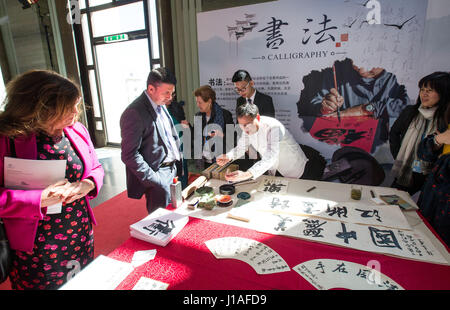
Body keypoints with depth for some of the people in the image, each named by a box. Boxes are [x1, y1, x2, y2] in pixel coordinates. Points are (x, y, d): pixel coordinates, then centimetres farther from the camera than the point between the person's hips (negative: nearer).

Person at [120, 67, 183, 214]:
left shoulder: (161, 105, 10)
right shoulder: (134, 113, -18)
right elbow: (129, 155, -20)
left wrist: (178, 157, 11)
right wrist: (155, 181, -19)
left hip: (172, 169, 9)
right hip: (157, 176, -8)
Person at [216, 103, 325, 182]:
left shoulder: (273, 127, -35)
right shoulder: (248, 128, -12)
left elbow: (270, 157, -48)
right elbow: (241, 147, -2)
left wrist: (247, 174, -62)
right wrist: (228, 157, -25)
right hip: (275, 172, 6)